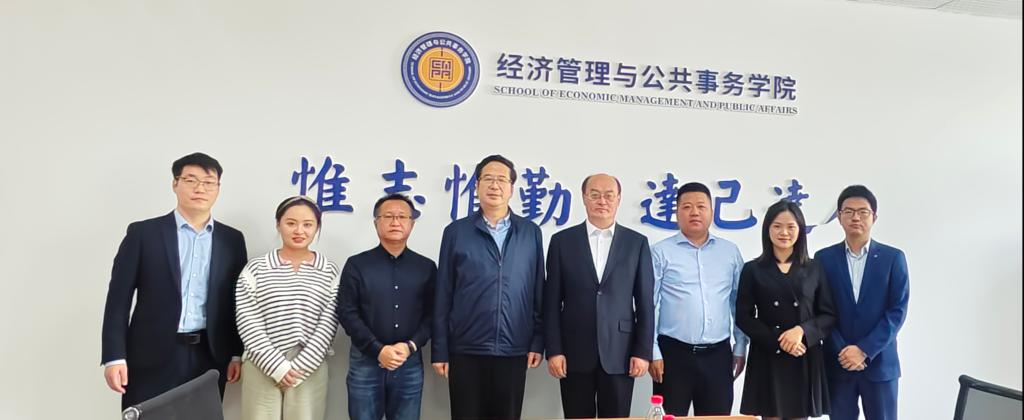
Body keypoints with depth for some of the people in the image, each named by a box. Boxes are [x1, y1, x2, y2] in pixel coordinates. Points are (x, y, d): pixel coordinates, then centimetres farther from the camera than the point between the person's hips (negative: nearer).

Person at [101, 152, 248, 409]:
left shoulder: (232, 239, 8)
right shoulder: (143, 233, 1)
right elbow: (119, 297, -1)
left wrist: (238, 353, 6)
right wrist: (114, 356, -8)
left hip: (209, 358, 2)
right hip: (152, 358, -2)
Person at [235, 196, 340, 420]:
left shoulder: (330, 273, 3)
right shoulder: (255, 269, 1)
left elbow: (327, 327, -1)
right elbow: (248, 324, -4)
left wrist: (299, 368, -9)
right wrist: (278, 367, -10)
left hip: (310, 371, 1)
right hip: (263, 370, 0)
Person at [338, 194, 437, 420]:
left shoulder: (427, 267, 5)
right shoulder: (356, 265, 1)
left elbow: (432, 315, 2)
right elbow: (347, 313, -4)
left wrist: (411, 346, -13)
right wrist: (378, 350, -13)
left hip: (410, 363, 1)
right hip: (365, 361, -1)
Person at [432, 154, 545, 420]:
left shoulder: (530, 233, 5)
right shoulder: (456, 232, 1)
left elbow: (539, 292, 7)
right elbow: (443, 296, 1)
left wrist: (538, 341, 1)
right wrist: (439, 350, -1)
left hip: (514, 352, 1)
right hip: (465, 352, -1)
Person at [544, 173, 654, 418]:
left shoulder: (637, 243, 4)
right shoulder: (562, 241, 3)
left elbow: (645, 303, 3)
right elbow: (552, 301, 1)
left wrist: (643, 351, -2)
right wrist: (553, 350, -4)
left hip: (620, 353, 0)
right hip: (574, 353, 0)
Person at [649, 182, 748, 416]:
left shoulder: (730, 252, 8)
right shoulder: (661, 253, -3)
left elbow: (739, 304, 11)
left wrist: (741, 347, 9)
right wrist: (652, 352, -8)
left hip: (718, 355, 3)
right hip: (673, 354, -3)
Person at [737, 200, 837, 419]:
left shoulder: (814, 269, 6)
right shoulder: (753, 269, 1)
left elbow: (829, 315, 4)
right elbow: (743, 318, -2)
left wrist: (802, 331, -14)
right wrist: (777, 341, -13)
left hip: (805, 360, 2)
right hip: (767, 358, -1)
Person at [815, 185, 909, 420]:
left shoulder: (893, 258, 1)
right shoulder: (824, 259, 3)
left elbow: (897, 311, -5)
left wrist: (864, 350, -13)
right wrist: (842, 351, -11)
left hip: (880, 363, 0)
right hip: (837, 363, 0)